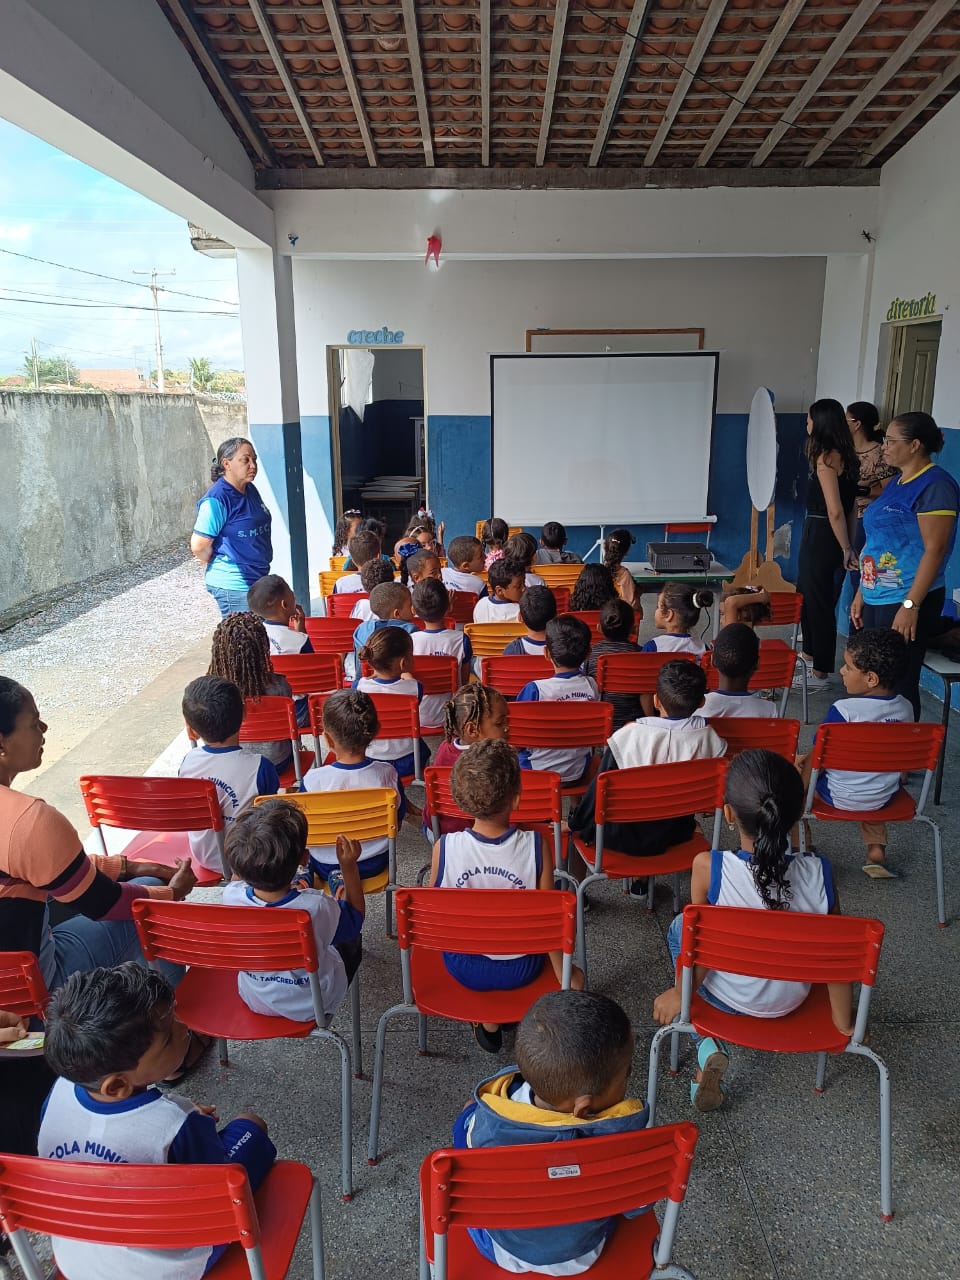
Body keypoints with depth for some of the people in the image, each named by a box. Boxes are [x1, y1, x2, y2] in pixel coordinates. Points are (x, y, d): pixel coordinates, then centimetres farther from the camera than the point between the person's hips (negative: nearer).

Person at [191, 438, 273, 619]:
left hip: (257, 580, 9)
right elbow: (198, 546, -19)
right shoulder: (216, 500, -19)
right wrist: (221, 565, -2)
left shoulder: (250, 490, 7)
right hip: (233, 586, -9)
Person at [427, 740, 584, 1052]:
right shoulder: (535, 847, -25)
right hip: (520, 969, 0)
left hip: (464, 967, 0)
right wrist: (566, 974, 2)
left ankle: (488, 1021, 24)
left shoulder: (444, 848, -24)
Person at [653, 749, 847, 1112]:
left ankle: (709, 1048, 15)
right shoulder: (818, 874, -24)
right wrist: (844, 1024, 3)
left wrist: (680, 992, 1)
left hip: (727, 998, -3)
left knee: (679, 928, 25)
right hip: (792, 1002, 3)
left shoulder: (708, 867, -30)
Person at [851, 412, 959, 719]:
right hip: (876, 600, 9)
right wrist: (861, 593, 16)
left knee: (898, 684, -2)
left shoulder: (935, 485, -13)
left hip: (905, 603, -9)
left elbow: (934, 550, -18)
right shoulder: (898, 484, 15)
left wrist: (911, 605, -22)